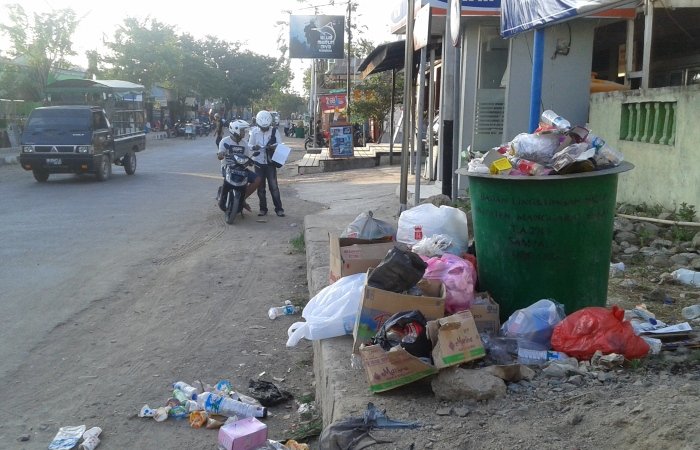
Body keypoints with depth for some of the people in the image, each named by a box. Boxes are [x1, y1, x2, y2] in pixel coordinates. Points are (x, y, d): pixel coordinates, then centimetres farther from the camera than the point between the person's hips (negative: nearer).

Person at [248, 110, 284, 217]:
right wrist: (254, 147, -19)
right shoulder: (254, 131, 0)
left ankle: (279, 208, 2)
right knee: (260, 187, 7)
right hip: (259, 162, 2)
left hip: (270, 162, -2)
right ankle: (263, 208, 17)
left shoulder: (274, 131, -4)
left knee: (273, 186, -5)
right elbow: (249, 145, 4)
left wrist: (272, 147, -23)